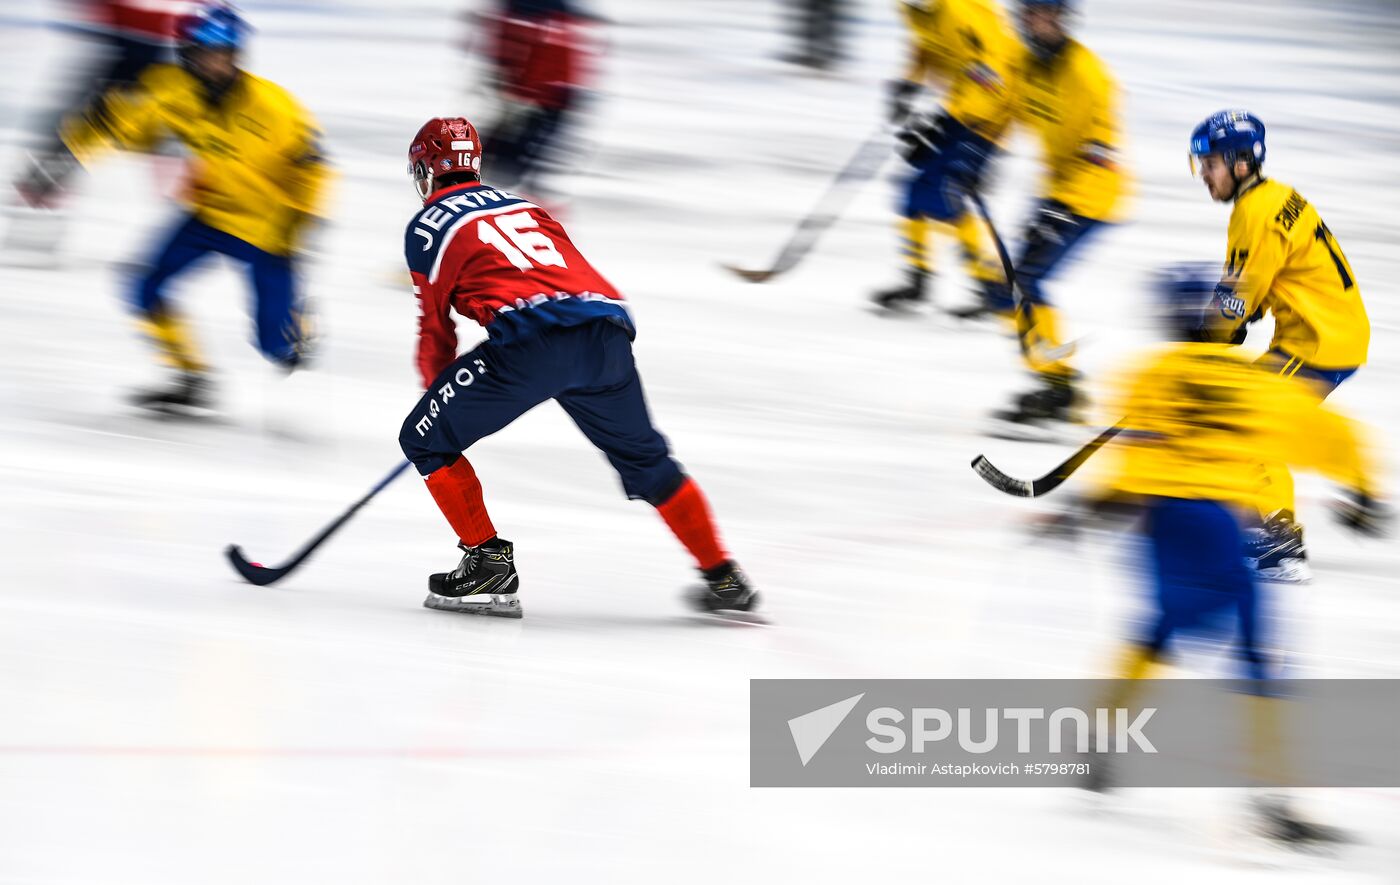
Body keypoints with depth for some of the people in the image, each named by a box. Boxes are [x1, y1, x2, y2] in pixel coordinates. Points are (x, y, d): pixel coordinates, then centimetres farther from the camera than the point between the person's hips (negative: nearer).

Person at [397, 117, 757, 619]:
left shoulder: (428, 226, 15)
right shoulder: (521, 206, 32)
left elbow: (436, 328, 15)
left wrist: (440, 397, 31)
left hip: (532, 341, -6)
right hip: (608, 333, 6)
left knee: (426, 440, 9)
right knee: (645, 460, 25)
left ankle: (488, 563, 2)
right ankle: (724, 580, 27)